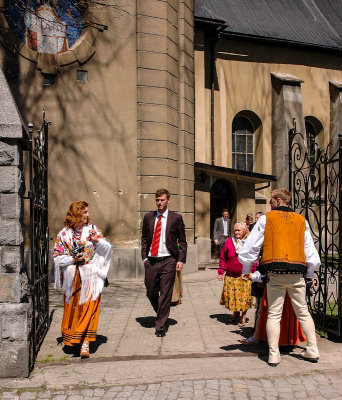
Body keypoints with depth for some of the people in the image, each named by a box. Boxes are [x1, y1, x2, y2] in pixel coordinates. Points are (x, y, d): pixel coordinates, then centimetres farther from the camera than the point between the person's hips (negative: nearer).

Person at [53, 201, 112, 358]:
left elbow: (107, 248, 5)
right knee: (72, 309, 9)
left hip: (91, 276, -1)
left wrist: (97, 240, -13)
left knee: (89, 308, -6)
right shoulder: (64, 234, 2)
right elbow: (57, 257, 4)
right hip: (73, 277, 1)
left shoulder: (92, 229, 4)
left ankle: (85, 343, -4)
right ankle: (70, 338, 28)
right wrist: (73, 259, -11)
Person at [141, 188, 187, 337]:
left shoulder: (176, 218, 1)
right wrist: (144, 256, 5)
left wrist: (181, 260, -4)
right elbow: (144, 238, 15)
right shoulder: (148, 217, 9)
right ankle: (161, 315, 36)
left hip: (168, 261, -3)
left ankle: (161, 326, 10)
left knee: (165, 294, -1)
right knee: (151, 292, 9)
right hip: (151, 260, 3)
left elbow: (183, 241, 4)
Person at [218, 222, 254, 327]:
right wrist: (221, 272, 3)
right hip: (230, 276, 2)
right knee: (231, 295, 8)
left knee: (244, 296, 1)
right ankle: (235, 312, 33)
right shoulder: (229, 242, 2)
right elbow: (223, 258, 7)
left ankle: (243, 316, 20)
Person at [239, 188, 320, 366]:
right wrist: (310, 274, 24)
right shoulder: (301, 220, 11)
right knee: (303, 312, 14)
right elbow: (310, 251, 13)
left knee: (274, 314, 3)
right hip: (297, 274, 3)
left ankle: (273, 355, 3)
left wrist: (246, 270, 14)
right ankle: (312, 350, 17)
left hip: (275, 274, -2)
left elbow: (250, 247, 4)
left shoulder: (266, 219, 3)